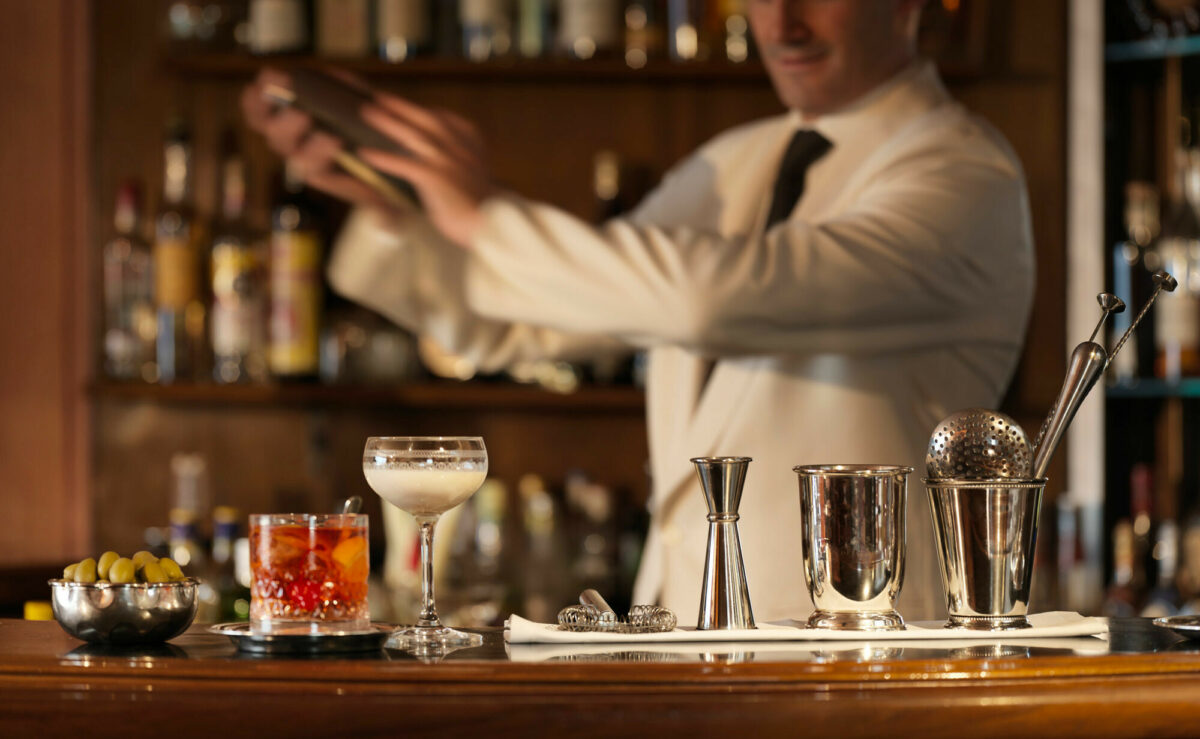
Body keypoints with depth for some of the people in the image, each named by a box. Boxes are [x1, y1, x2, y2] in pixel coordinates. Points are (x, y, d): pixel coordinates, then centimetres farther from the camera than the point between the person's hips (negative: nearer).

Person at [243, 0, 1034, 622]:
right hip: (682, 637, 7)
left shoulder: (966, 175, -9)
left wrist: (489, 215, -14)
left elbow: (719, 294, -24)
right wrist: (376, 199, 4)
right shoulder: (737, 165, 17)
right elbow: (515, 321, 20)